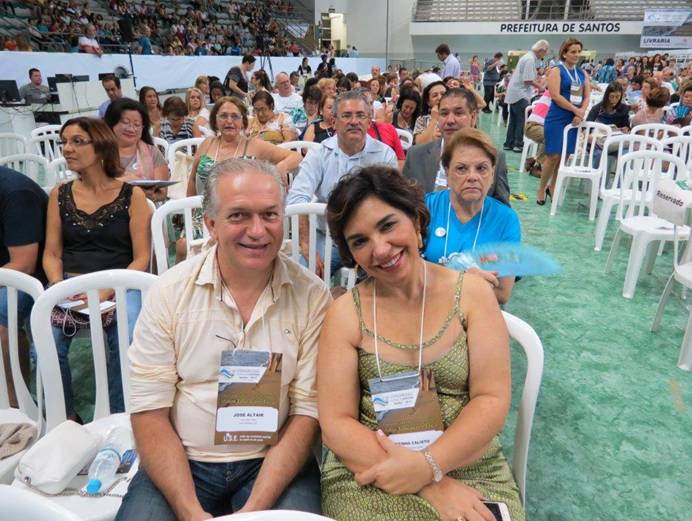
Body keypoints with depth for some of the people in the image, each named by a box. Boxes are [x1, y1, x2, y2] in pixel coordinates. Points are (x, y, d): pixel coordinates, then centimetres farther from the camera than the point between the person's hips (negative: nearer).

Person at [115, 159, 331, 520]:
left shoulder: (312, 297, -8)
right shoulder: (169, 292, -6)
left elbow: (307, 409, -7)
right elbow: (149, 412, -5)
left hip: (274, 462, 0)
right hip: (180, 462, 1)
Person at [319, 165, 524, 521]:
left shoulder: (472, 292, -3)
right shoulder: (346, 313, -6)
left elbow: (493, 400, -5)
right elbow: (336, 423, -7)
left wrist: (427, 466, -18)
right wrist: (431, 488, -15)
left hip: (471, 470, 1)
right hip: (368, 475, 0)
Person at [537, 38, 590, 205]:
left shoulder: (582, 73, 14)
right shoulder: (556, 71, -4)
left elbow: (587, 96, 10)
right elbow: (555, 96, -15)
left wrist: (581, 113, -10)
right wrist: (576, 110, -14)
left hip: (574, 120, 6)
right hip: (557, 119, -5)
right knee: (553, 156, -9)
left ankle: (552, 187, 21)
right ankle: (541, 189, 5)